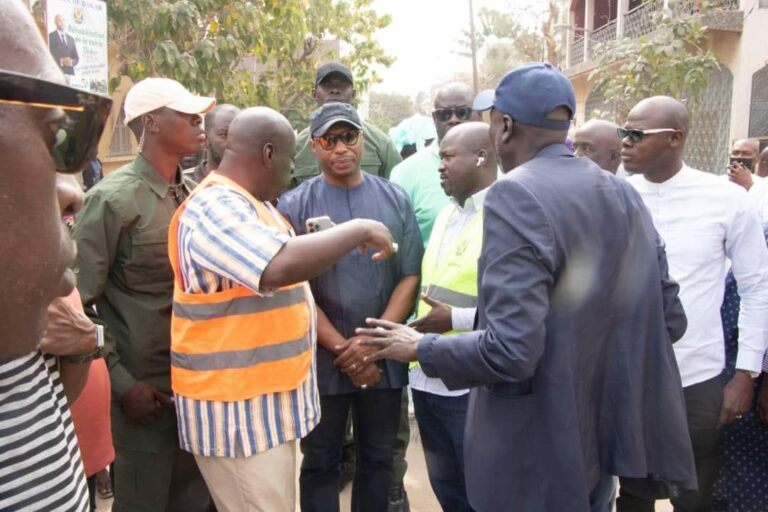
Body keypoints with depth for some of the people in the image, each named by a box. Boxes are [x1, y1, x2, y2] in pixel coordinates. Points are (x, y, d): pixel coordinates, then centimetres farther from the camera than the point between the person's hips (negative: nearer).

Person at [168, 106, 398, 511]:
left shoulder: (249, 202, 12)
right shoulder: (214, 208, -21)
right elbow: (280, 267, -36)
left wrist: (315, 239, 8)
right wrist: (359, 230, -25)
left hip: (267, 398, 10)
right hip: (235, 406, -10)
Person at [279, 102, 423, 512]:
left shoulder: (395, 199, 2)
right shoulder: (294, 206, -5)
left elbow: (410, 277, -2)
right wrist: (342, 349, -13)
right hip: (321, 361, -2)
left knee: (378, 460, 17)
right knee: (320, 464, 13)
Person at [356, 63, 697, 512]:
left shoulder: (517, 195, -22)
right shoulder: (624, 193, 1)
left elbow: (509, 351, -28)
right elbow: (670, 319, 4)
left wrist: (420, 348, -12)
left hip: (541, 451, -7)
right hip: (607, 427, 7)